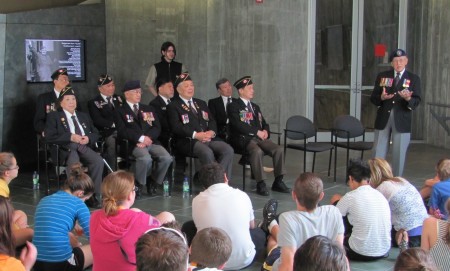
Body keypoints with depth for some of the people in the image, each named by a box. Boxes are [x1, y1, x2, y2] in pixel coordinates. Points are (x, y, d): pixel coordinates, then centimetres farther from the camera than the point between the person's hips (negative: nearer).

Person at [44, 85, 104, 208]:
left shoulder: (84, 116, 29)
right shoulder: (54, 116, 14)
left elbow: (96, 133, 24)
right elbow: (49, 136, -1)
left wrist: (88, 138, -1)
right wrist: (70, 137, -12)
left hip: (84, 146, 4)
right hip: (67, 148, -4)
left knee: (98, 161, -29)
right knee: (74, 163, -38)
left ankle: (93, 195, -22)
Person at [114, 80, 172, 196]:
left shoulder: (149, 109, 24)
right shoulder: (120, 111, 10)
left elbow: (157, 128, 12)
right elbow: (122, 131, -5)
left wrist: (148, 138, -9)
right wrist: (141, 138, -16)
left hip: (151, 142, 5)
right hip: (134, 144, -4)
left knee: (167, 158, -24)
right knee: (146, 159, -35)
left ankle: (153, 182, 1)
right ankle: (138, 185, -10)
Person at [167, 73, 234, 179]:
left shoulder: (201, 103, 28)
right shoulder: (173, 106, 8)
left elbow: (212, 121, 19)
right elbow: (176, 127, -7)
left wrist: (211, 132, -5)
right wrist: (196, 134, -18)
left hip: (209, 138, 6)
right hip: (188, 141, -6)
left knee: (228, 150, -22)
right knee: (207, 152, -36)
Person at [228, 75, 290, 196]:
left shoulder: (255, 107, 26)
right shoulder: (233, 106, 2)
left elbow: (264, 124, 27)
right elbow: (238, 125, -13)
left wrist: (265, 131, 1)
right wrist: (257, 132, -16)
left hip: (259, 138, 6)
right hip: (243, 139, -6)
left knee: (279, 149, -19)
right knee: (257, 151, -37)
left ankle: (278, 182, -13)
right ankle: (261, 184, -30)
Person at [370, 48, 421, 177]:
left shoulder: (413, 79, 3)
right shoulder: (382, 76, 8)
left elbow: (416, 102, -5)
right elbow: (373, 98, 6)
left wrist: (408, 98, -27)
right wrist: (381, 97, -16)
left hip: (402, 121, -1)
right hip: (383, 119, 2)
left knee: (399, 154, 5)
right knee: (378, 153, 6)